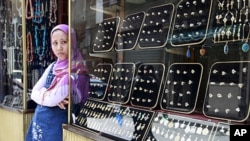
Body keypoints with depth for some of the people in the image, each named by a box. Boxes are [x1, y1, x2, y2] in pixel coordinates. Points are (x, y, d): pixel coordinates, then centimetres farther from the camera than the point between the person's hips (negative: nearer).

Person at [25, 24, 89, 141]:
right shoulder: (52, 66, 5)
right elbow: (34, 93, 2)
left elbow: (52, 99, -21)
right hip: (38, 121, 7)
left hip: (56, 125, -6)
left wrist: (42, 93, -2)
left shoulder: (77, 72, -18)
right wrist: (50, 96, -15)